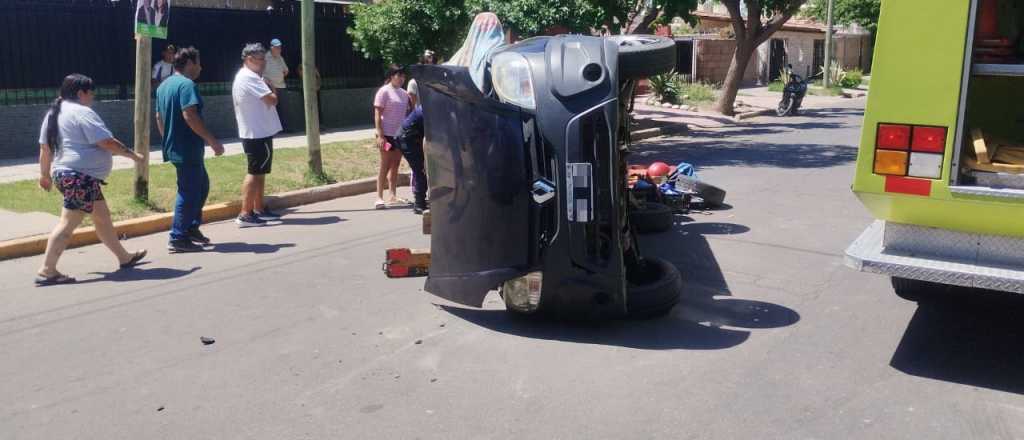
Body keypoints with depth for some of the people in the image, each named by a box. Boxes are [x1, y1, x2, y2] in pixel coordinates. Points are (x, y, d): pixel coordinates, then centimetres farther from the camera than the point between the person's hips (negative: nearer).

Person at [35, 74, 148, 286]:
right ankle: (47, 271, -7)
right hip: (81, 176, -10)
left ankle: (124, 257, 27)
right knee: (68, 224, -8)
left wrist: (45, 175, 26)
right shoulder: (82, 113, -12)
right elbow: (107, 142, -16)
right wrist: (133, 155, -5)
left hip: (63, 173, 10)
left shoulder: (54, 113, 15)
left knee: (102, 217, 17)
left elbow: (44, 148, 18)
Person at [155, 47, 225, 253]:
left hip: (174, 147, 10)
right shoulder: (187, 84, -14)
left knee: (202, 185, 20)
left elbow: (159, 117, 22)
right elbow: (189, 115, -24)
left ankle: (192, 228, 25)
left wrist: (168, 140, 30)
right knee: (189, 192, -4)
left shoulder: (164, 86, 17)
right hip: (188, 149, -10)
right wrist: (212, 141, -22)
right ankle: (178, 238, -1)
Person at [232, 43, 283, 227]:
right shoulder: (250, 78, -16)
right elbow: (272, 100, -20)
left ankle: (259, 210, 23)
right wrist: (270, 87, -2)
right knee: (255, 172, -8)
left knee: (259, 172, 16)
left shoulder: (241, 77, 17)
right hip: (259, 133, -10)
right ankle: (245, 214, -8)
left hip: (255, 132, 10)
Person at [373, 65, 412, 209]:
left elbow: (407, 112, 18)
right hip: (387, 134, -6)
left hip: (400, 135, 6)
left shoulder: (404, 93, 13)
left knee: (395, 166, 9)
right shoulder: (384, 91, -6)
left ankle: (393, 197, 15)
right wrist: (380, 135, -17)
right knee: (385, 166, -5)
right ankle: (379, 197, 0)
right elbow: (377, 115, -10)